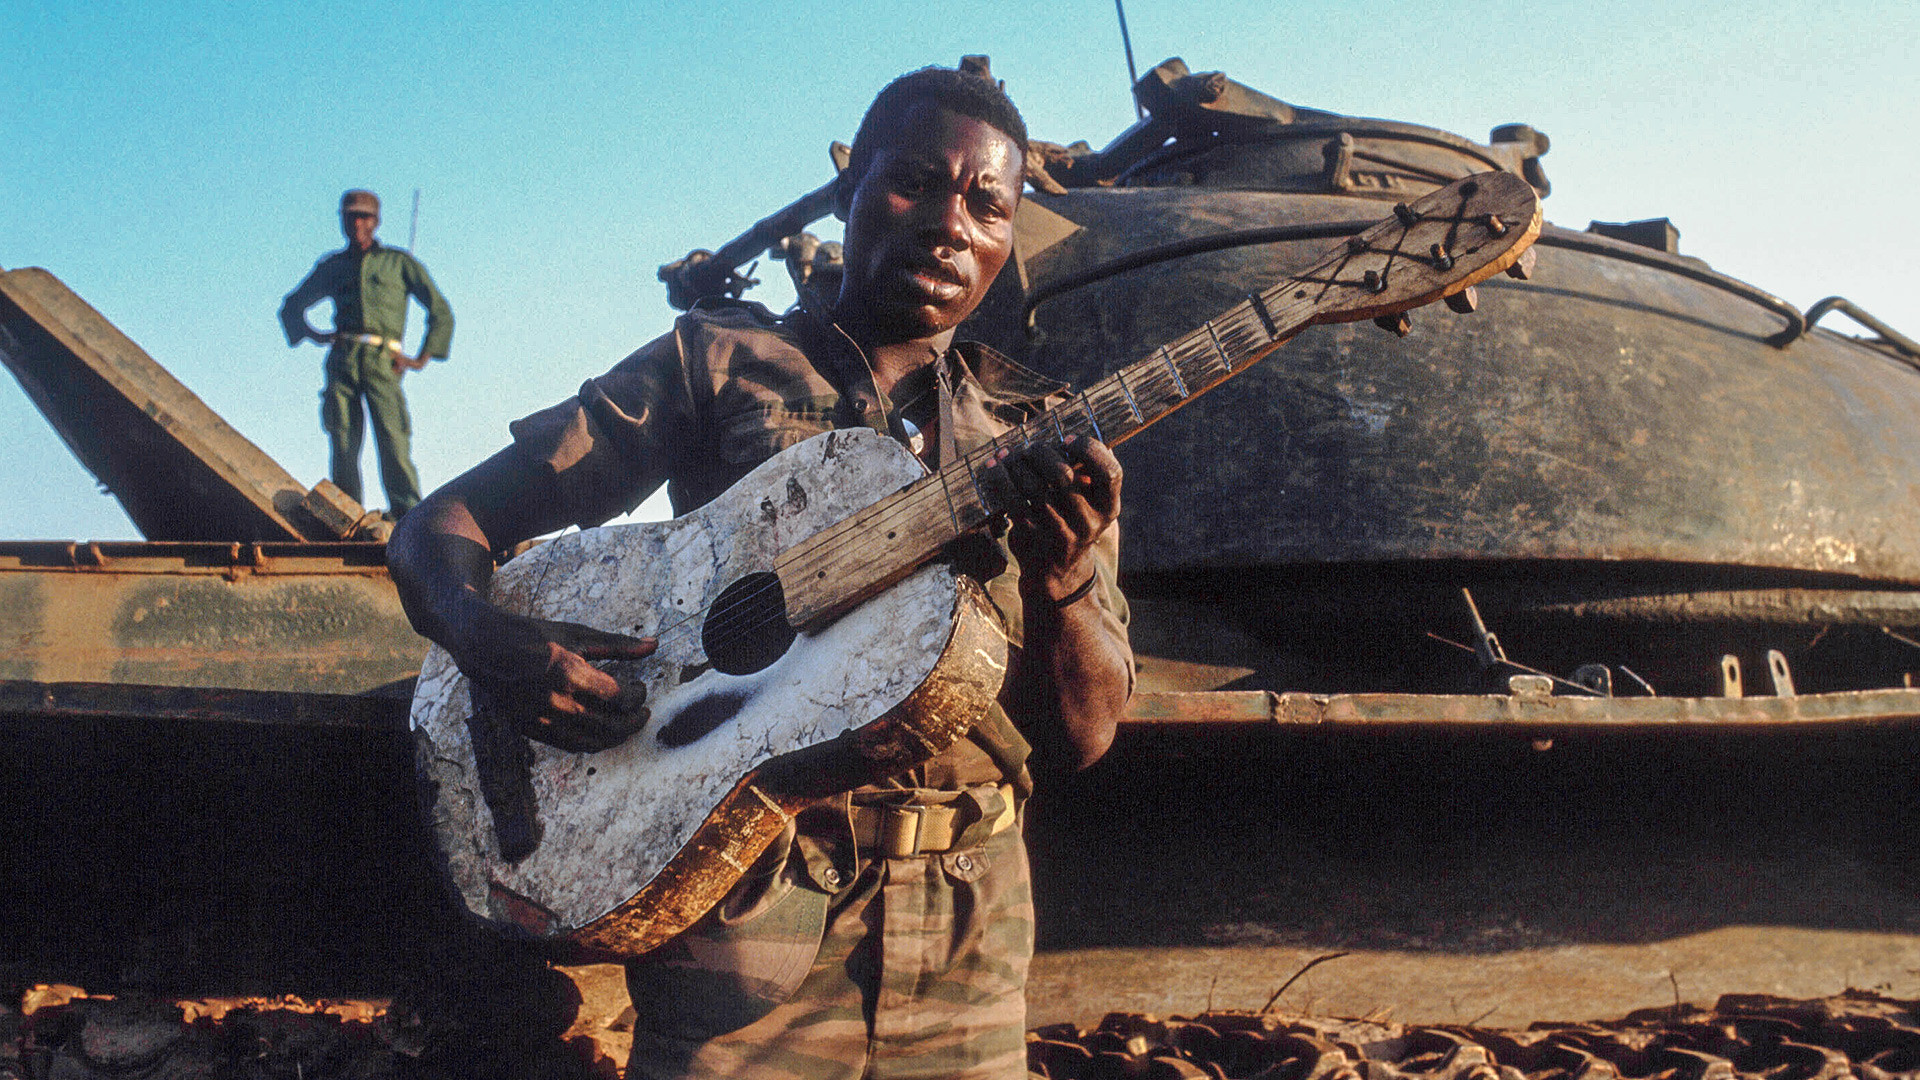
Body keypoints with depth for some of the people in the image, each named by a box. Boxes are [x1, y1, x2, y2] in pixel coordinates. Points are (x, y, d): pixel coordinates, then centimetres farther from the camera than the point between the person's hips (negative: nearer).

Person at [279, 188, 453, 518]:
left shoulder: (399, 263, 17)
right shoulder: (331, 266, 24)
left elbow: (441, 312, 16)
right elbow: (291, 307, 34)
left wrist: (421, 359, 7)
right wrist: (315, 335, 15)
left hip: (383, 362, -3)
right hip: (341, 361, 3)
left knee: (393, 436, -18)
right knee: (343, 443, -9)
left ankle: (408, 513, -25)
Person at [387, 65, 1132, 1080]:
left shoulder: (1039, 431, 8)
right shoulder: (720, 361, 2)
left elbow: (1084, 737, 1)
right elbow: (440, 524, 1)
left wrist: (1063, 577, -19)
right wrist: (494, 641, -21)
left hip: (965, 936, 3)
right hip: (745, 892, -3)